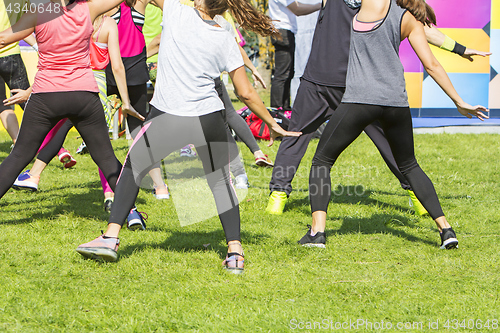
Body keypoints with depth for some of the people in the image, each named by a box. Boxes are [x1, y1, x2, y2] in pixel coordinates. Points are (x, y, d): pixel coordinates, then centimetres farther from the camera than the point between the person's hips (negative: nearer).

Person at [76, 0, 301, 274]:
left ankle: (110, 238, 11)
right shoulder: (225, 41, 1)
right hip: (208, 120, 2)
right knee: (220, 182, 17)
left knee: (133, 168, 16)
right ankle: (235, 251, 9)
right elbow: (246, 93, 3)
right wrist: (272, 124, 15)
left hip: (166, 117, -2)